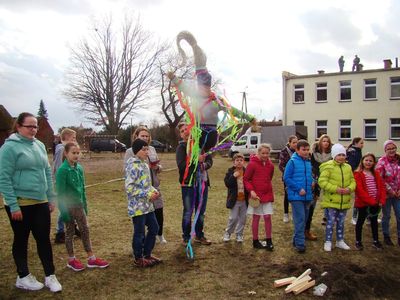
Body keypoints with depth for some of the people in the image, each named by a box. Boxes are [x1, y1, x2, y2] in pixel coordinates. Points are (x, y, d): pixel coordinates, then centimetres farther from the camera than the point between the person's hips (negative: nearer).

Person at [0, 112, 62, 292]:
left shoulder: (39, 145, 8)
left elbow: (47, 172, 13)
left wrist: (51, 198, 11)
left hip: (40, 203, 6)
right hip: (20, 204, -5)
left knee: (44, 239, 10)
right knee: (21, 240, 11)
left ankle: (50, 276, 22)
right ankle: (23, 277, 27)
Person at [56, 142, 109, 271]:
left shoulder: (79, 168, 2)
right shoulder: (62, 170, -17)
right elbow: (60, 192, -16)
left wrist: (85, 205, 13)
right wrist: (63, 211, -16)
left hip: (79, 205, 6)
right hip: (68, 206, -6)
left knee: (85, 230, 10)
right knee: (70, 232, 8)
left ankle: (91, 259, 20)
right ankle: (71, 260, 24)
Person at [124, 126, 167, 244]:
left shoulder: (152, 149, 10)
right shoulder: (130, 152, -5)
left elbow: (160, 167, 14)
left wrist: (157, 167, -10)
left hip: (154, 186, 5)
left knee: (159, 212, 11)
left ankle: (160, 235, 35)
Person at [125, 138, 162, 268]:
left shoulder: (144, 164, 11)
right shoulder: (132, 165, -17)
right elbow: (129, 187, -22)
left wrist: (153, 190, 3)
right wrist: (148, 194, -20)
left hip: (147, 205, 9)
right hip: (137, 207, -9)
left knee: (154, 228, 16)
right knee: (139, 232, 4)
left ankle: (147, 254, 32)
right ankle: (138, 259, 22)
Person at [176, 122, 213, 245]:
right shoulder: (181, 147, -4)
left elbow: (209, 160, 8)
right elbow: (181, 165, -17)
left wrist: (205, 164, -14)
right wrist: (197, 160, -22)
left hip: (203, 182, 5)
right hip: (188, 183, -5)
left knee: (201, 211, 15)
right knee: (188, 212, 3)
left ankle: (199, 236, 30)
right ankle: (186, 238, 17)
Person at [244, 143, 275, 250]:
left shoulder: (270, 165, 5)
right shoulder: (252, 164, -11)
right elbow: (246, 179, -8)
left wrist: (268, 188, 8)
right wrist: (251, 191, -18)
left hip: (267, 195, 4)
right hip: (256, 195, -4)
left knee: (268, 217, 2)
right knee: (256, 218, 6)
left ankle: (269, 241, 14)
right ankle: (255, 241, 20)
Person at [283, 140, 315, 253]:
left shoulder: (308, 162, 9)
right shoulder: (292, 162, -10)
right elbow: (286, 178, -13)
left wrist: (312, 181, 1)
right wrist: (299, 189, -17)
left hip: (307, 196, 7)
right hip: (296, 196, -7)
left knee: (304, 219, 14)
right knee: (300, 219, -9)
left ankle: (297, 239, 29)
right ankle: (300, 243, -3)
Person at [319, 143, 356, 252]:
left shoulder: (348, 167, 7)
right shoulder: (328, 167, -13)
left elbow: (352, 181, 11)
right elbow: (322, 182, -19)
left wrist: (349, 189, -10)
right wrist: (336, 189, -23)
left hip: (344, 201, 6)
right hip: (331, 201, -5)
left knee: (341, 222, 17)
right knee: (330, 222, 2)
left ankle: (340, 241, 32)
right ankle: (328, 242, 16)